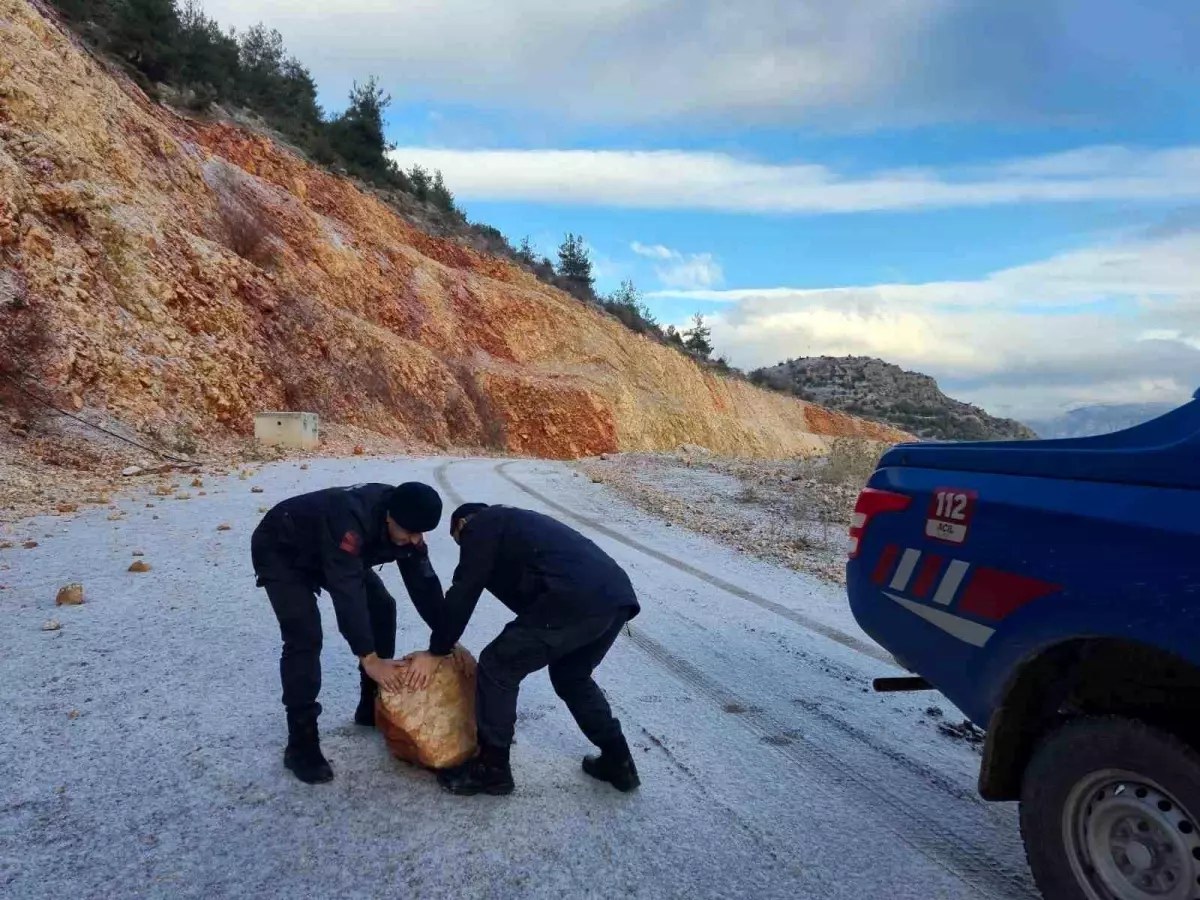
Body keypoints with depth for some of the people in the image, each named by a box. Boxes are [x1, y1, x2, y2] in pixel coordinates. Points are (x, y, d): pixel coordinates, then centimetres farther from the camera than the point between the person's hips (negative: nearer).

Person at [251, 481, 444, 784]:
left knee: (382, 608, 4)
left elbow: (423, 582, -11)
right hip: (280, 552, -8)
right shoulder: (350, 519, -42)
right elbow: (346, 590, -45)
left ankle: (374, 708, 19)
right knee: (305, 636, -21)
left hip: (334, 552, 8)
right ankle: (301, 744, -12)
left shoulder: (405, 524, -19)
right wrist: (369, 658, -46)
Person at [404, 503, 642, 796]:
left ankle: (492, 769, 17)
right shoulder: (515, 523, 38)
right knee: (571, 676, 30)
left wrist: (436, 652, 19)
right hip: (618, 595, 9)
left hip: (574, 601, -9)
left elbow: (463, 594, 7)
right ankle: (618, 762, 33)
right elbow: (523, 586, 41)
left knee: (497, 668, 7)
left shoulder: (481, 527, 13)